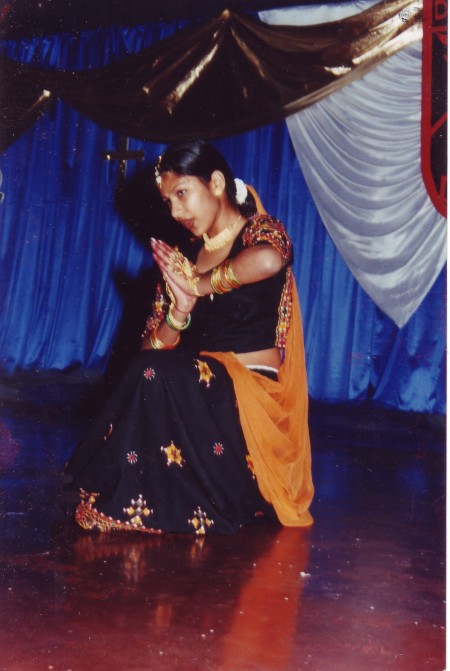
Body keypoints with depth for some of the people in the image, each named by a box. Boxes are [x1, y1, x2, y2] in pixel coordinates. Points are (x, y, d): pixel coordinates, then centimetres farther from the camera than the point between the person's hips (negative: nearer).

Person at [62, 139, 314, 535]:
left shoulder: (260, 232, -3)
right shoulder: (183, 257, 11)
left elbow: (269, 260, -32)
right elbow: (153, 348, 9)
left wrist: (200, 284, -17)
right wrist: (179, 310, -12)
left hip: (253, 389, -5)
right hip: (197, 382, 5)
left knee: (154, 376, -25)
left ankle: (132, 507, -13)